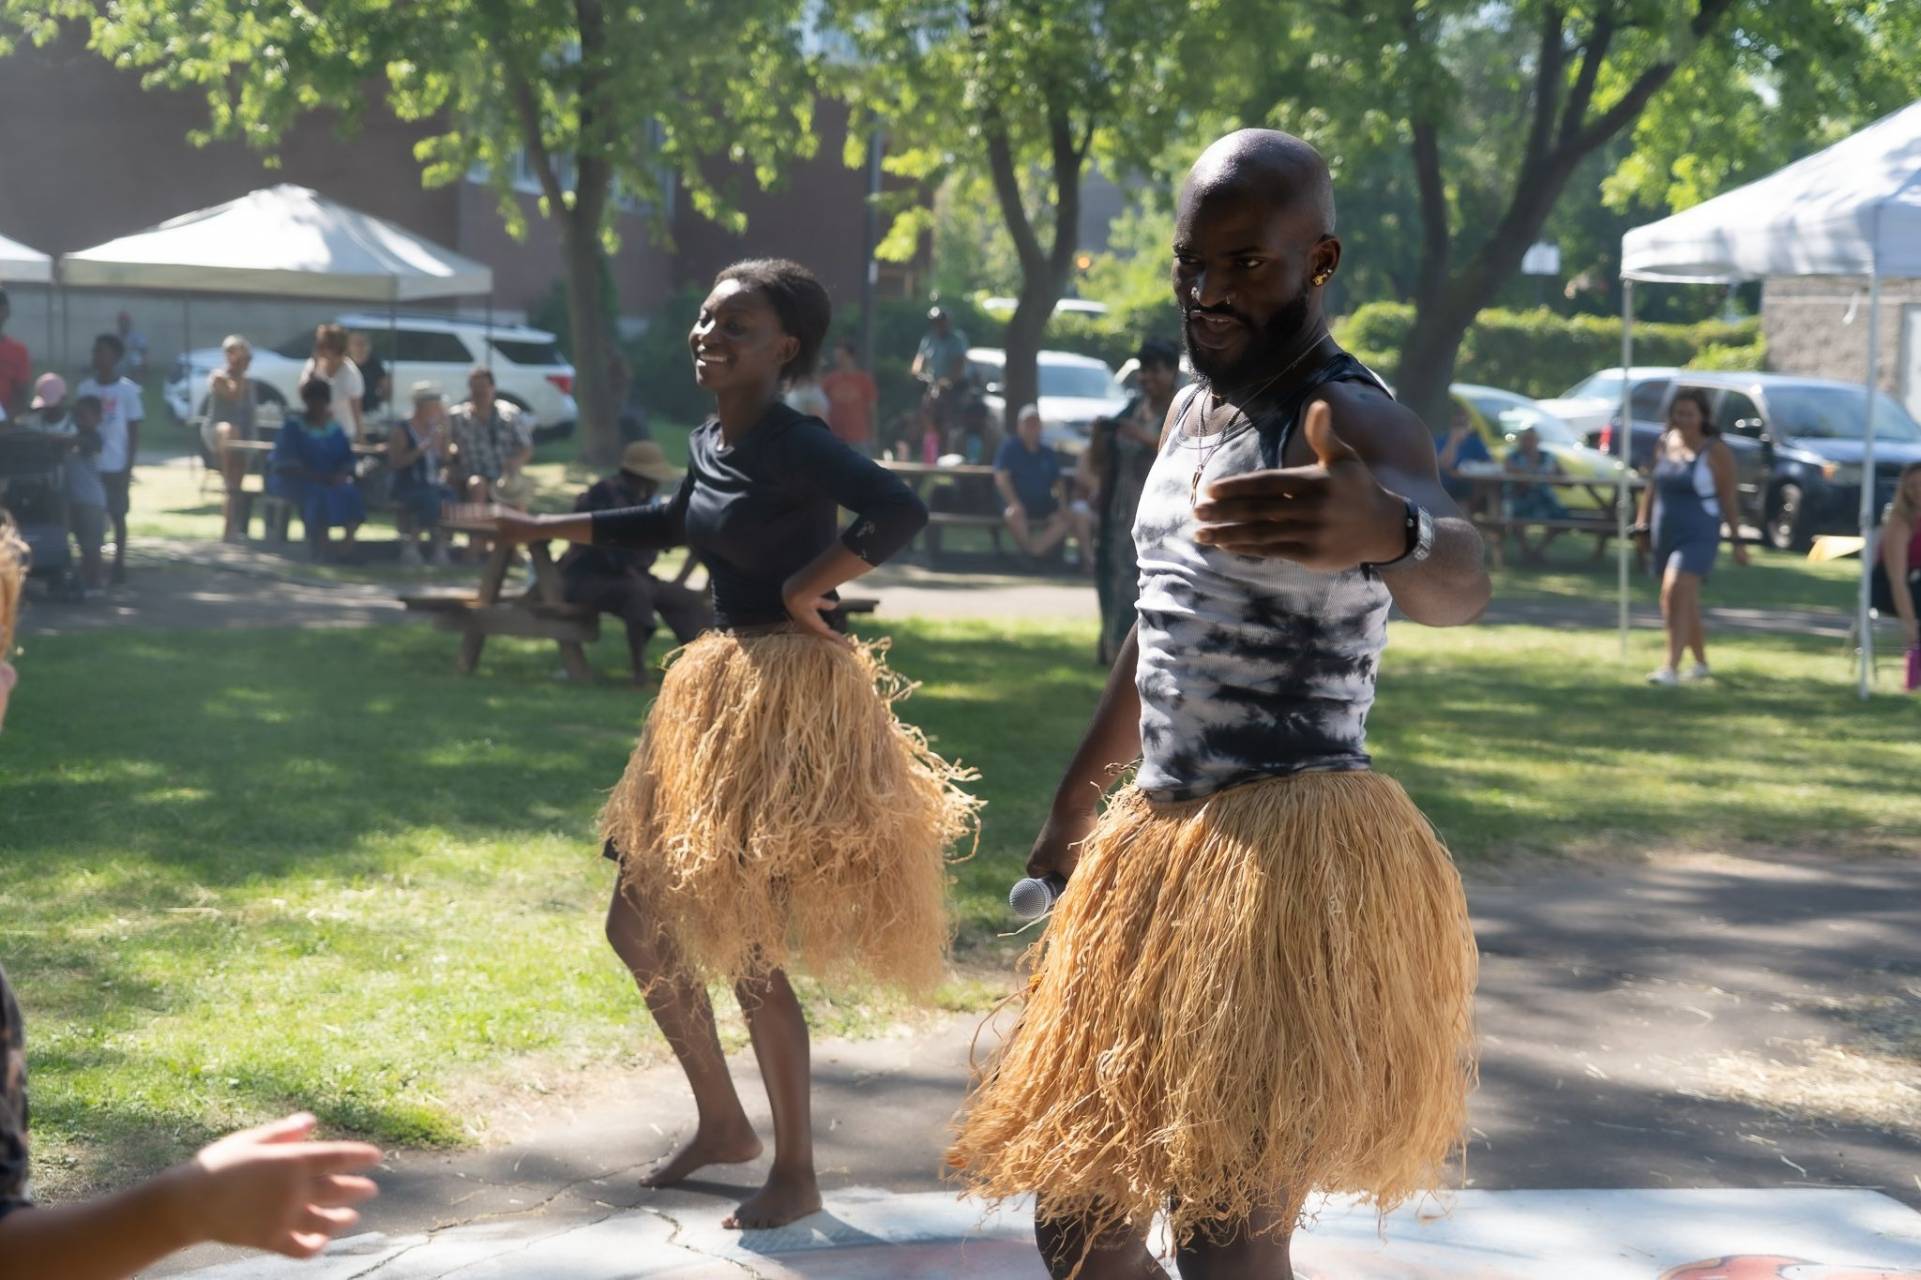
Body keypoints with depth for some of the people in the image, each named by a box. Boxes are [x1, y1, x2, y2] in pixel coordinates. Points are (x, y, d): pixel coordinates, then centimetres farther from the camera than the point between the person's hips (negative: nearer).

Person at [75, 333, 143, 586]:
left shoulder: (127, 390, -4)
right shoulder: (84, 388, 4)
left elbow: (134, 432, -2)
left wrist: (129, 468, -7)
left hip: (116, 466, -3)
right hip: (88, 465, 3)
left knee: (117, 515, 4)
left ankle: (119, 565, 14)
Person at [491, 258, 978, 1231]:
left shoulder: (793, 445, -18)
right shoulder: (708, 439, 9)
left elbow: (901, 511, -36)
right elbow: (676, 523, 30)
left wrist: (805, 592, -24)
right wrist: (548, 528, 35)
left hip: (790, 699, -9)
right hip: (717, 692, 9)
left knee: (746, 945, -4)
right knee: (639, 923, 14)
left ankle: (795, 1173, 12)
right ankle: (722, 1123, 30)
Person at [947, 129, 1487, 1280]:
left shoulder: (1357, 423, -16)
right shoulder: (1193, 404, 11)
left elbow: (1460, 578, -39)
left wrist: (1386, 533, -62)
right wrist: (1079, 796, 31)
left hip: (1291, 856, -9)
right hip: (1161, 843, 9)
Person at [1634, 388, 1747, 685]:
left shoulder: (1716, 451, -8)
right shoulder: (1664, 443, 8)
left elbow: (1728, 499, -5)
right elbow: (1653, 488, 17)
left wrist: (1737, 539, -6)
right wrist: (1643, 526, 14)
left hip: (1698, 535, -6)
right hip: (1665, 534, 6)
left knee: (1677, 593, -22)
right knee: (1685, 603, 16)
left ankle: (1671, 667, -26)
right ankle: (1701, 663, 33)